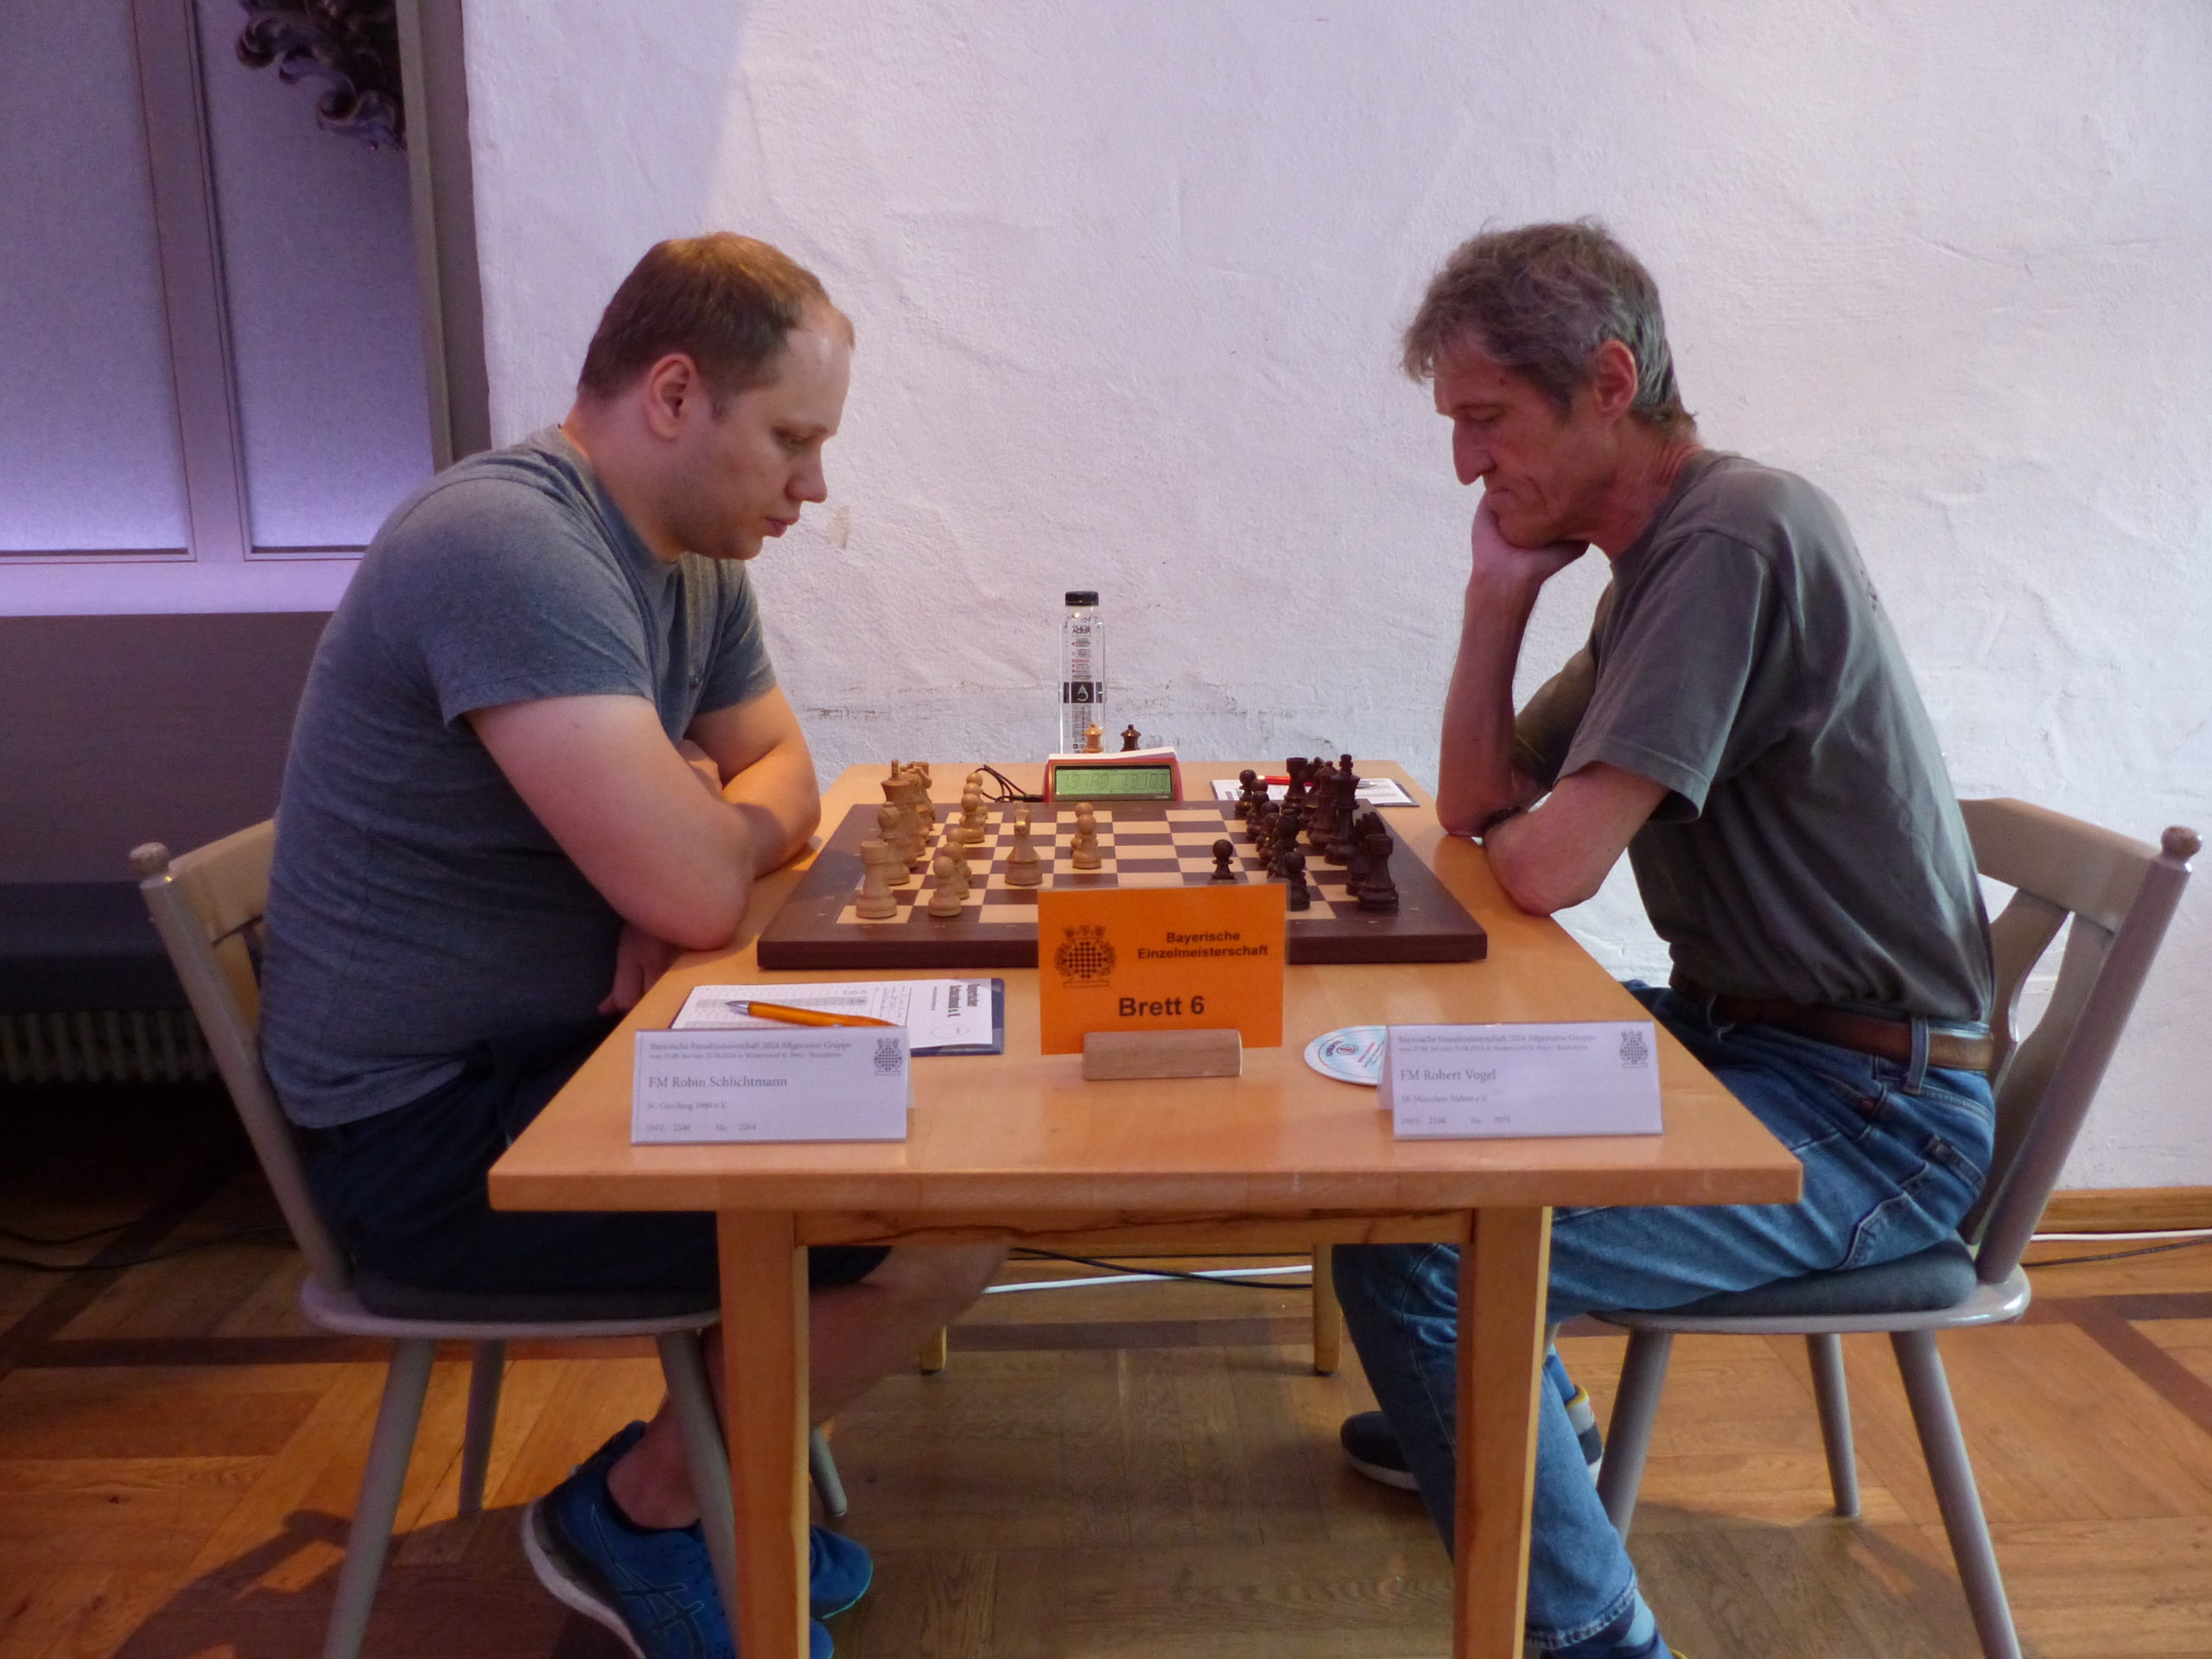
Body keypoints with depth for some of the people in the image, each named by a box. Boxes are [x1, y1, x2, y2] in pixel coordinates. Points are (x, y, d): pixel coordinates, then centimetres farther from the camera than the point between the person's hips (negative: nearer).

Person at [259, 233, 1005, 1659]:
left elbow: (784, 774, 12)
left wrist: (699, 839, -11)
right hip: (430, 1126, -9)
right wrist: (729, 820, -5)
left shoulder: (692, 554, 6)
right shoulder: (511, 544, -24)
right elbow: (694, 888, -29)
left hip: (566, 1044, 10)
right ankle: (644, 1508, 8)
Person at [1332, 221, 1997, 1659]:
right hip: (1750, 1038, 10)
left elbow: (1547, 866, -26)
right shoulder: (1662, 557, 10)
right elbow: (1474, 804, 12)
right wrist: (1501, 590, 0)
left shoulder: (1731, 539, -20)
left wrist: (1513, 834, -2)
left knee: (1408, 1249, -24)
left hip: (1872, 1112, -10)